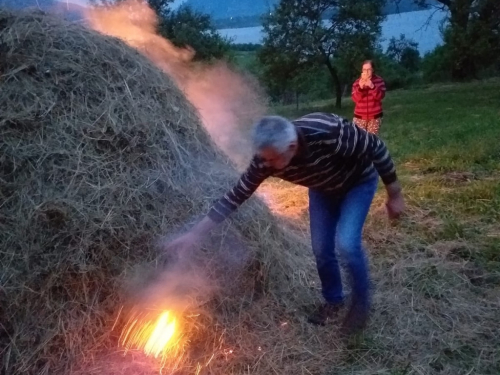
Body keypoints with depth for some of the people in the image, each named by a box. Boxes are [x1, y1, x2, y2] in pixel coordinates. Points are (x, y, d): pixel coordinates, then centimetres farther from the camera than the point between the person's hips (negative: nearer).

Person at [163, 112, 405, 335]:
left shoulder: (331, 133, -44)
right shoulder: (267, 158, -30)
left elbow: (376, 148, -28)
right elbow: (236, 195, -21)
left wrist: (394, 194, -17)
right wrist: (197, 233, -22)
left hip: (358, 182, -4)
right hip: (323, 189, 4)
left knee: (346, 244, -17)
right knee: (321, 248, 2)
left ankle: (361, 302, 10)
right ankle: (333, 300, 29)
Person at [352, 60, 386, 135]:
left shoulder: (379, 81, 0)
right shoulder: (357, 82, 0)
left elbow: (380, 96, -11)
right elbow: (355, 99, -7)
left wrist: (372, 86, -26)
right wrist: (360, 88, -23)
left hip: (375, 117, 0)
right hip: (360, 117, 1)